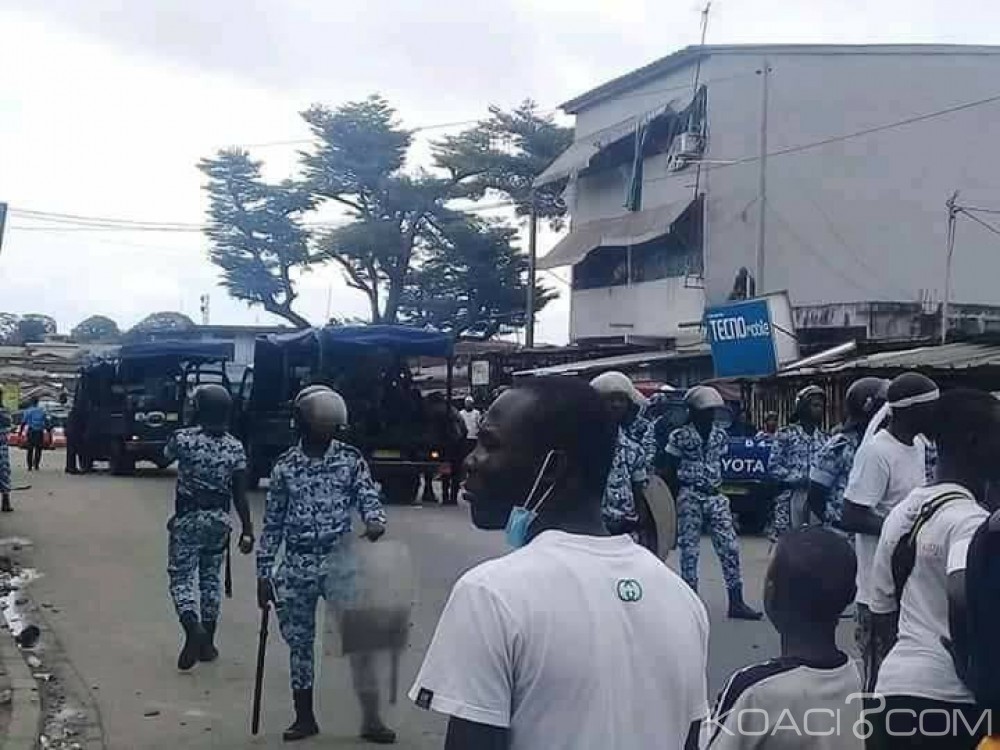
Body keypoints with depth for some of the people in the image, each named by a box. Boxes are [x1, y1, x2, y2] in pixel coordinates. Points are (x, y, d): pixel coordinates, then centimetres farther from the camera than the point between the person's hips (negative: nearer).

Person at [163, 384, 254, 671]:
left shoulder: (183, 439, -12)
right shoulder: (235, 447, -4)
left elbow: (166, 454, 13)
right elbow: (240, 495, -4)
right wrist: (247, 530, 1)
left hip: (188, 519, -3)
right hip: (219, 520, 3)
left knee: (181, 577, 4)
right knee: (210, 577, 15)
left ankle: (193, 627, -21)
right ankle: (207, 642, 19)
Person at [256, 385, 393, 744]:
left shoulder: (351, 458, 0)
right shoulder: (285, 465, 2)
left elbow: (368, 496, -5)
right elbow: (273, 522, 6)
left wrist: (375, 520, -29)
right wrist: (264, 572, 5)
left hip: (339, 561, -1)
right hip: (296, 566, 2)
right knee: (299, 643, 10)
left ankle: (371, 718, 4)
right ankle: (304, 717, 25)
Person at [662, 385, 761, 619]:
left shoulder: (720, 435, 7)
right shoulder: (680, 436, -6)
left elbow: (720, 465, 15)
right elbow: (670, 472, -2)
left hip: (715, 495, 4)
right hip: (690, 497, -4)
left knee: (729, 546, -2)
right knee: (689, 549, 1)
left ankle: (736, 602, 1)